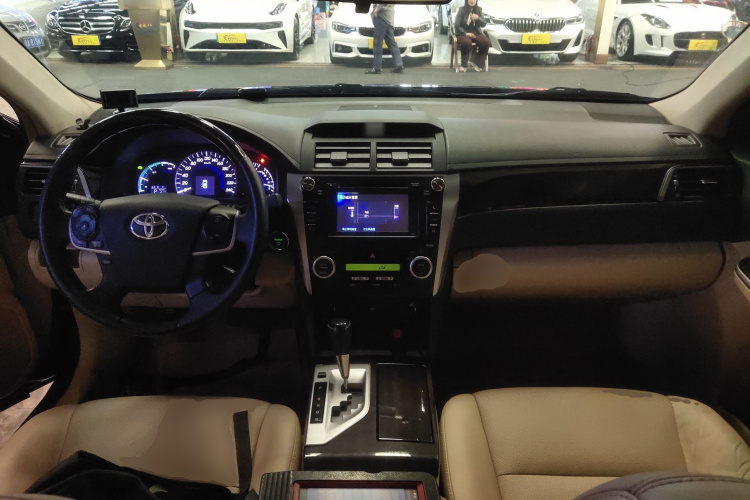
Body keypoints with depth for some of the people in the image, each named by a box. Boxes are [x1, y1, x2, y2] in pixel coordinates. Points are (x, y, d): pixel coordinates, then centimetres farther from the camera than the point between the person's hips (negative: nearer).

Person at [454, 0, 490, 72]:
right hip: (463, 33, -3)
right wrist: (465, 33, -17)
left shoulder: (479, 10, 7)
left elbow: (484, 24, 4)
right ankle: (463, 65, -20)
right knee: (466, 42, -39)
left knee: (486, 42, -26)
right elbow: (457, 26, -5)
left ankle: (477, 63, -13)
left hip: (476, 33, 4)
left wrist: (477, 18, -16)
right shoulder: (462, 10, -2)